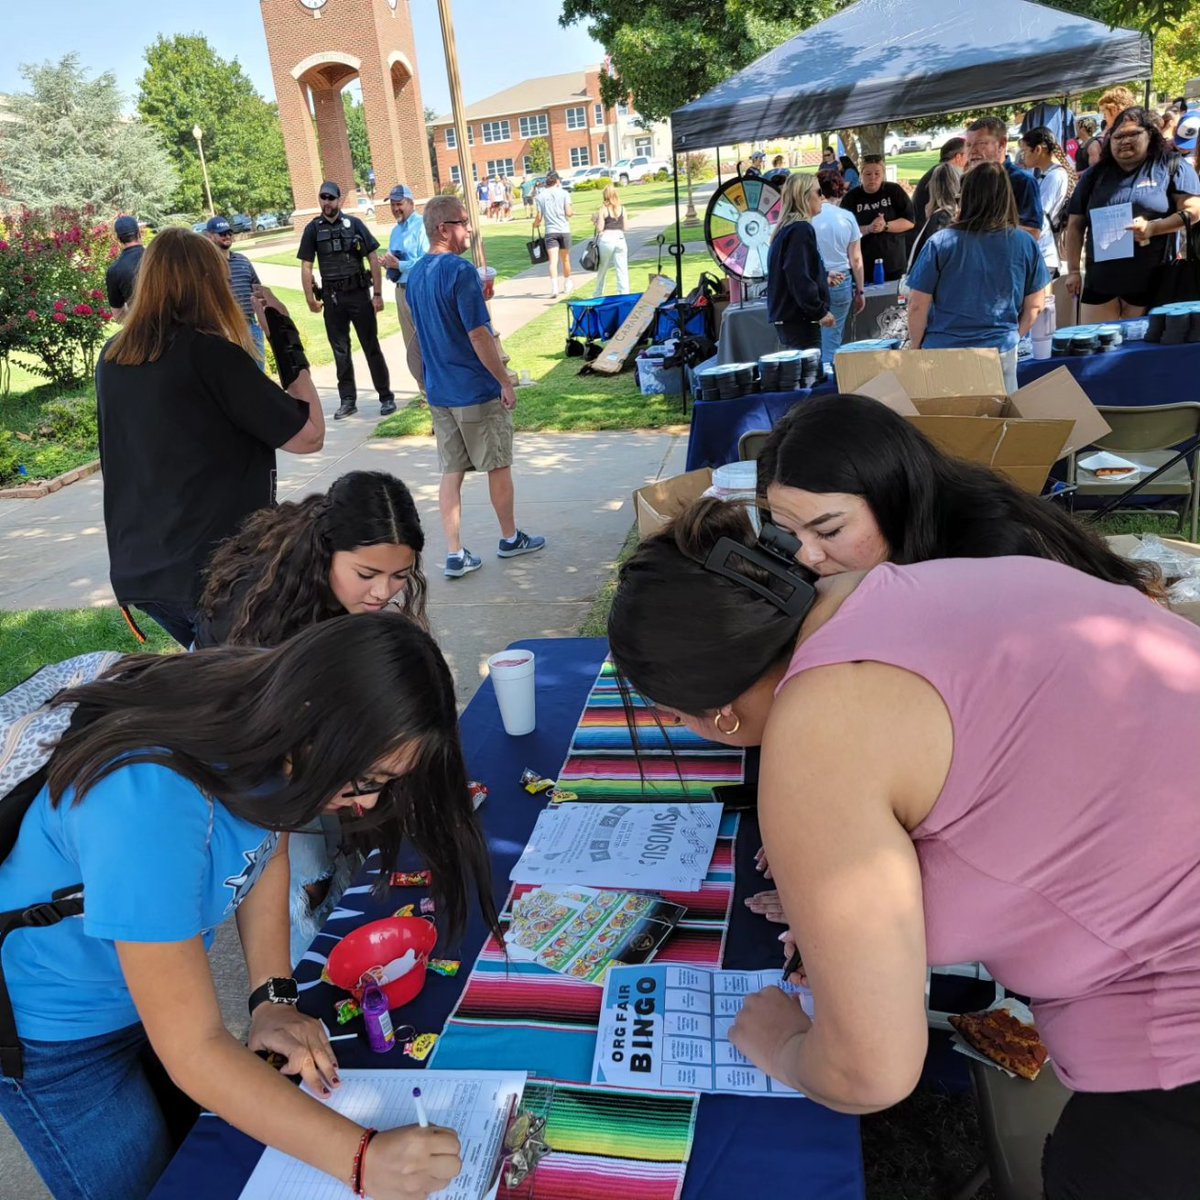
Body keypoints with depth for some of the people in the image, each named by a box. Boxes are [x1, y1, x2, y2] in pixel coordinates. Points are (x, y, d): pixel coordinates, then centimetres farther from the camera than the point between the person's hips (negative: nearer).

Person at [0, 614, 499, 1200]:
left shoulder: (264, 720, -21)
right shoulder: (150, 804, -42)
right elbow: (193, 1052, -35)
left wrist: (273, 997, -10)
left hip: (161, 988, 6)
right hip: (52, 1026, -6)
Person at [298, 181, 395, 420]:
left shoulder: (354, 224, 1)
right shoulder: (313, 229, 5)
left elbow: (373, 259, 1)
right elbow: (306, 266, 4)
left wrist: (378, 294, -5)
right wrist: (310, 299, -3)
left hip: (359, 293, -2)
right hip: (332, 297, 2)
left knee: (371, 347, 2)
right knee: (340, 351, 7)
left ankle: (386, 397, 9)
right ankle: (348, 400, 14)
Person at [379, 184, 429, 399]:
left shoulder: (422, 226, -11)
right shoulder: (395, 230, 17)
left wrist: (399, 265, -20)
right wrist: (387, 263, 2)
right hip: (402, 291, 9)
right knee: (412, 345, 13)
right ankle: (425, 390, 24)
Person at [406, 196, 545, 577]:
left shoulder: (415, 275, 7)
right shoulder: (461, 270, -18)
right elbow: (478, 334, -20)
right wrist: (506, 382, -12)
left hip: (438, 391, 7)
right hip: (477, 389, -7)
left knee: (451, 472, 9)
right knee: (498, 466, 10)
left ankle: (455, 555, 9)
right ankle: (510, 538, 25)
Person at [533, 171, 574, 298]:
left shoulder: (540, 196, 2)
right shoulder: (564, 193, -1)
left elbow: (539, 217, 0)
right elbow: (568, 212, -7)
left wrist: (535, 225, 21)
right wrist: (573, 212, 16)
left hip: (550, 231, 0)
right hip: (564, 230, 1)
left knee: (553, 261, -7)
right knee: (565, 259, 16)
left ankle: (554, 288, -22)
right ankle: (567, 286, 32)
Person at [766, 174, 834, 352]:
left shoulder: (786, 229, 16)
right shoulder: (801, 230, -14)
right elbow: (800, 280, -21)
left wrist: (824, 278, 32)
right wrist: (820, 311, -16)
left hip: (787, 316, 10)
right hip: (799, 319, -10)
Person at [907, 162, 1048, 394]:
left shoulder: (940, 244, -11)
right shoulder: (1026, 245, -3)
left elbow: (917, 306, -6)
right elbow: (1035, 305, 6)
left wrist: (916, 347, 9)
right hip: (1002, 352, 2)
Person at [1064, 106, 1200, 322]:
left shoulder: (1173, 166, 4)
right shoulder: (1096, 174, 13)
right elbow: (1075, 225, 12)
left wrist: (1153, 227, -21)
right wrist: (1073, 270, 5)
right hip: (1099, 281, 3)